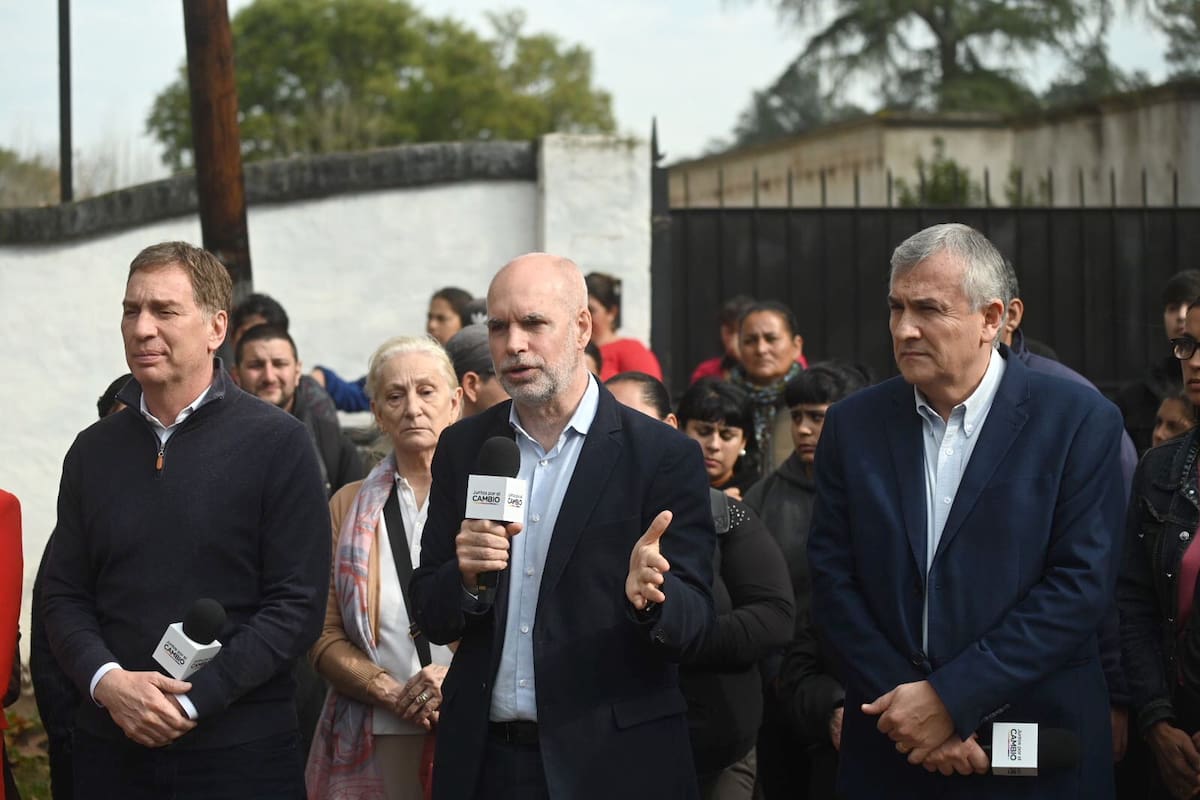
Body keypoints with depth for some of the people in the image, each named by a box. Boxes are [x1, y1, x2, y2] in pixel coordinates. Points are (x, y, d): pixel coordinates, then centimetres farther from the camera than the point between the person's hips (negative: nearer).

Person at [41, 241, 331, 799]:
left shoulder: (278, 444, -4)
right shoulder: (94, 451, 9)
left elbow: (298, 605, -9)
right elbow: (63, 596, 8)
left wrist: (191, 700, -15)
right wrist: (107, 681, -11)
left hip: (241, 752, -3)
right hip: (111, 748, 3)